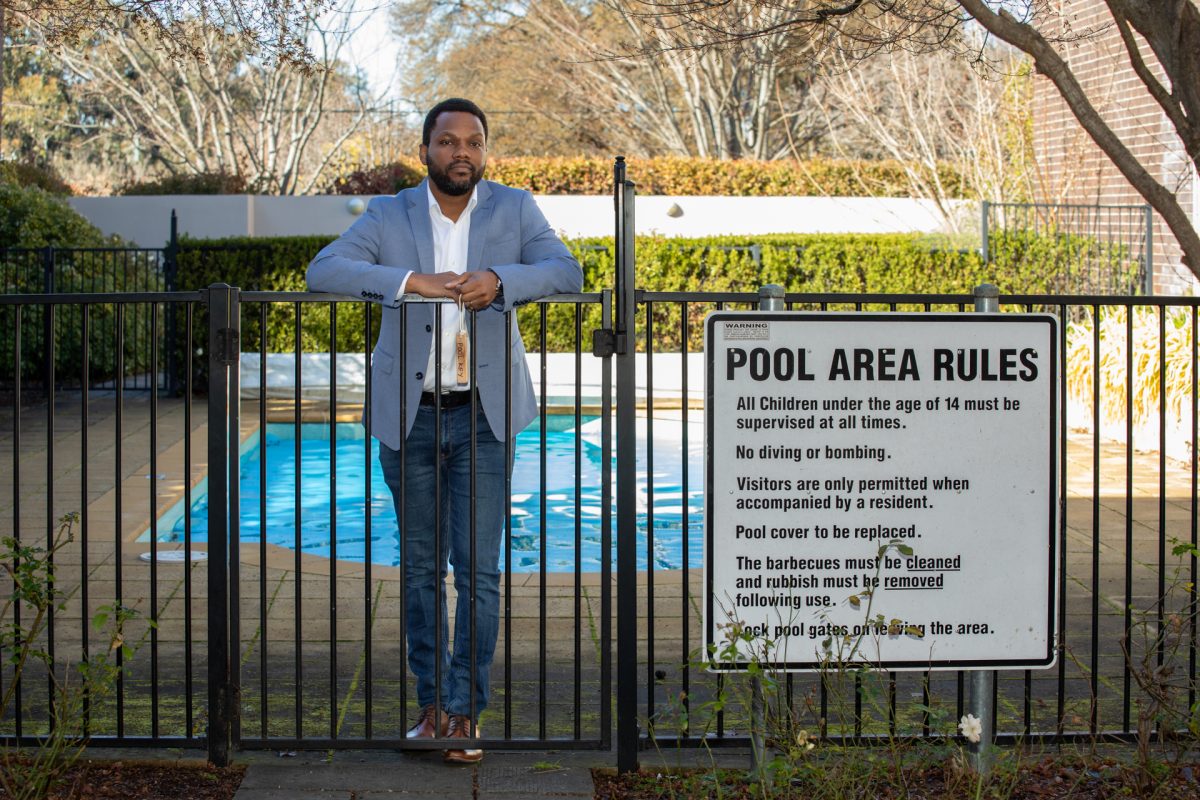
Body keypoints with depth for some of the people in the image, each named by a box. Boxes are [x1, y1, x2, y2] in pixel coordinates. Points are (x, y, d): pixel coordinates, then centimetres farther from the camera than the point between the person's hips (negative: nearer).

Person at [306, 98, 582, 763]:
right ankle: (432, 699, 21)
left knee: (479, 569, -3)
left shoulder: (514, 209, 2)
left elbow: (566, 271, -10)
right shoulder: (389, 216, 0)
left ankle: (466, 708, 6)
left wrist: (500, 279, -28)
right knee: (421, 567, 10)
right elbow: (322, 271, -13)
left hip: (484, 414, -1)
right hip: (409, 415, 1)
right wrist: (410, 280, -26)